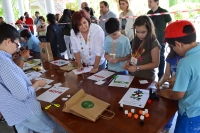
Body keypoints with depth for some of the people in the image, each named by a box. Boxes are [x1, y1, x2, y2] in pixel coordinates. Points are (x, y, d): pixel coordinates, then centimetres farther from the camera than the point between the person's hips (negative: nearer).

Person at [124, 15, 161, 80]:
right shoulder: (136, 40, 1)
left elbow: (155, 64, -15)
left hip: (147, 78, -5)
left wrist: (137, 68, -23)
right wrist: (128, 62, -8)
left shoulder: (154, 44, -18)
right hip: (134, 75, 6)